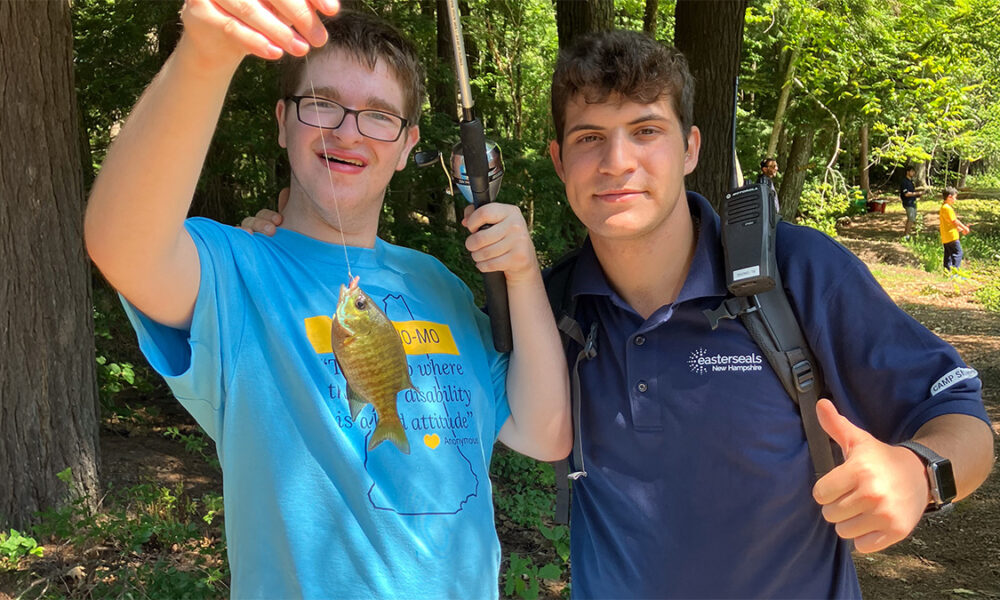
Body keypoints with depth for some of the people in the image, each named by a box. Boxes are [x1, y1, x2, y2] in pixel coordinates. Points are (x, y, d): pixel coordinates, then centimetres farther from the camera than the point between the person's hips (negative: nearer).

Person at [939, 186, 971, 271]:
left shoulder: (943, 207, 15)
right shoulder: (947, 208, -18)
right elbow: (955, 221, -13)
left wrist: (961, 229, 18)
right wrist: (965, 228, 0)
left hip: (946, 238, 10)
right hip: (951, 236, -10)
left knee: (948, 255, 14)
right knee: (958, 253, -5)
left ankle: (947, 271, 17)